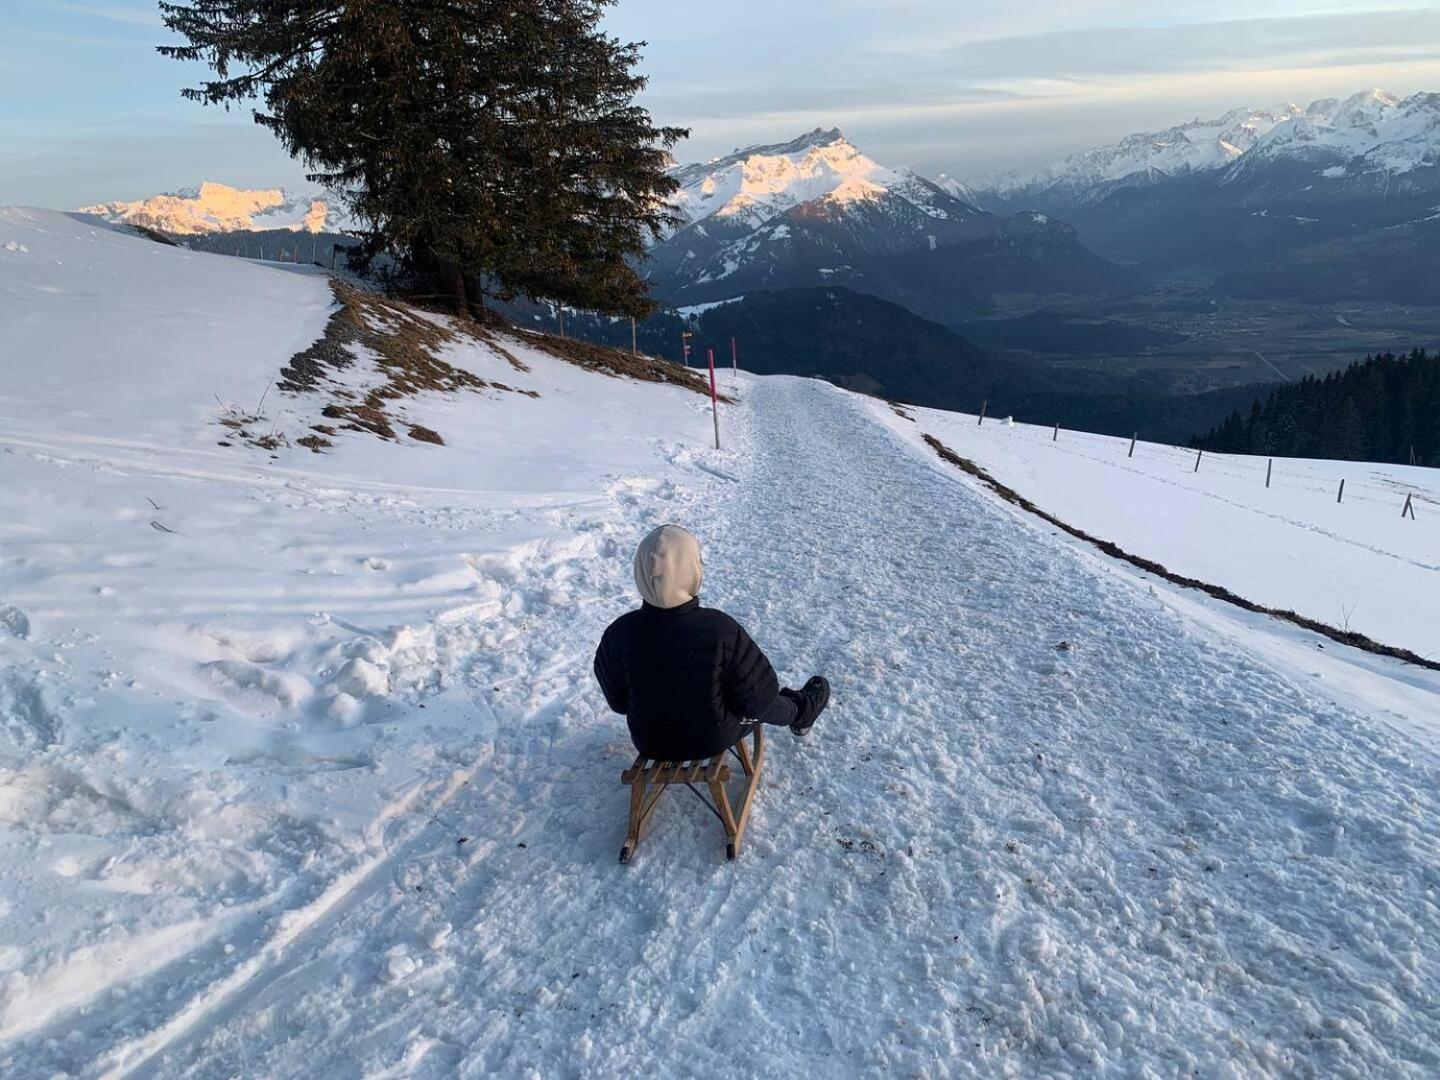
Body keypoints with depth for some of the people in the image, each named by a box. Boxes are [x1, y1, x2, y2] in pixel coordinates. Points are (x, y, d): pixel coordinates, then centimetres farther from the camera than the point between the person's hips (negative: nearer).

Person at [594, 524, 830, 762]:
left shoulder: (619, 634, -24)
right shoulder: (721, 630, -31)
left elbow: (618, 701, -6)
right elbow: (755, 700, -19)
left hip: (650, 743, 3)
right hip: (714, 737, -3)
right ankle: (799, 711, 61)